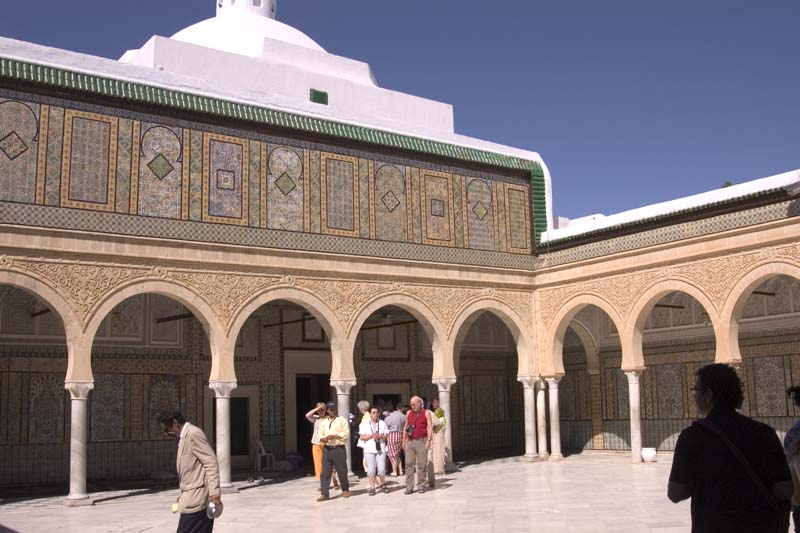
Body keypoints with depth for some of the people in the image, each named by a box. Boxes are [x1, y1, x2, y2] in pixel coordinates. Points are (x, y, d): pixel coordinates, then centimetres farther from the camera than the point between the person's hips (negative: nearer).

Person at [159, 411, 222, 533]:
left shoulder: (193, 433, -13)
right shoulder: (184, 437, 17)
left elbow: (211, 462, -18)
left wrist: (214, 492, -23)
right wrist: (183, 495, 23)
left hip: (196, 498, -9)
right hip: (192, 497, 9)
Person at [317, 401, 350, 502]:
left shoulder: (342, 420, 2)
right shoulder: (323, 422, 15)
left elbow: (346, 434, -6)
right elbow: (320, 436, 11)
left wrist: (335, 436, -16)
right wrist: (323, 439, -12)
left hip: (339, 449, -3)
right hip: (326, 449, 3)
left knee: (342, 471, 3)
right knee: (325, 472, -1)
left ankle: (345, 490, 21)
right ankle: (324, 493, 0)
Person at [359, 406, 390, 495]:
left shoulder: (382, 423, 8)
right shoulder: (365, 424, 4)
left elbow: (386, 435, 9)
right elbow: (362, 437, 1)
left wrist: (381, 436, -11)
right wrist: (372, 436, -12)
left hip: (381, 449, 1)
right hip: (369, 450, -1)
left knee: (382, 469, -2)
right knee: (371, 470, -1)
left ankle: (383, 485, 20)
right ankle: (372, 487, 7)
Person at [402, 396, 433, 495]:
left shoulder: (426, 413, 2)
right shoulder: (409, 413, 13)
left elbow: (430, 427, -4)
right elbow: (405, 427, 17)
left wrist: (428, 440, -14)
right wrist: (404, 441, 11)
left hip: (421, 441, -3)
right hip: (410, 442, 3)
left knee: (421, 465, 0)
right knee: (409, 464, -1)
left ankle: (421, 486, 9)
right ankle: (409, 487, 2)